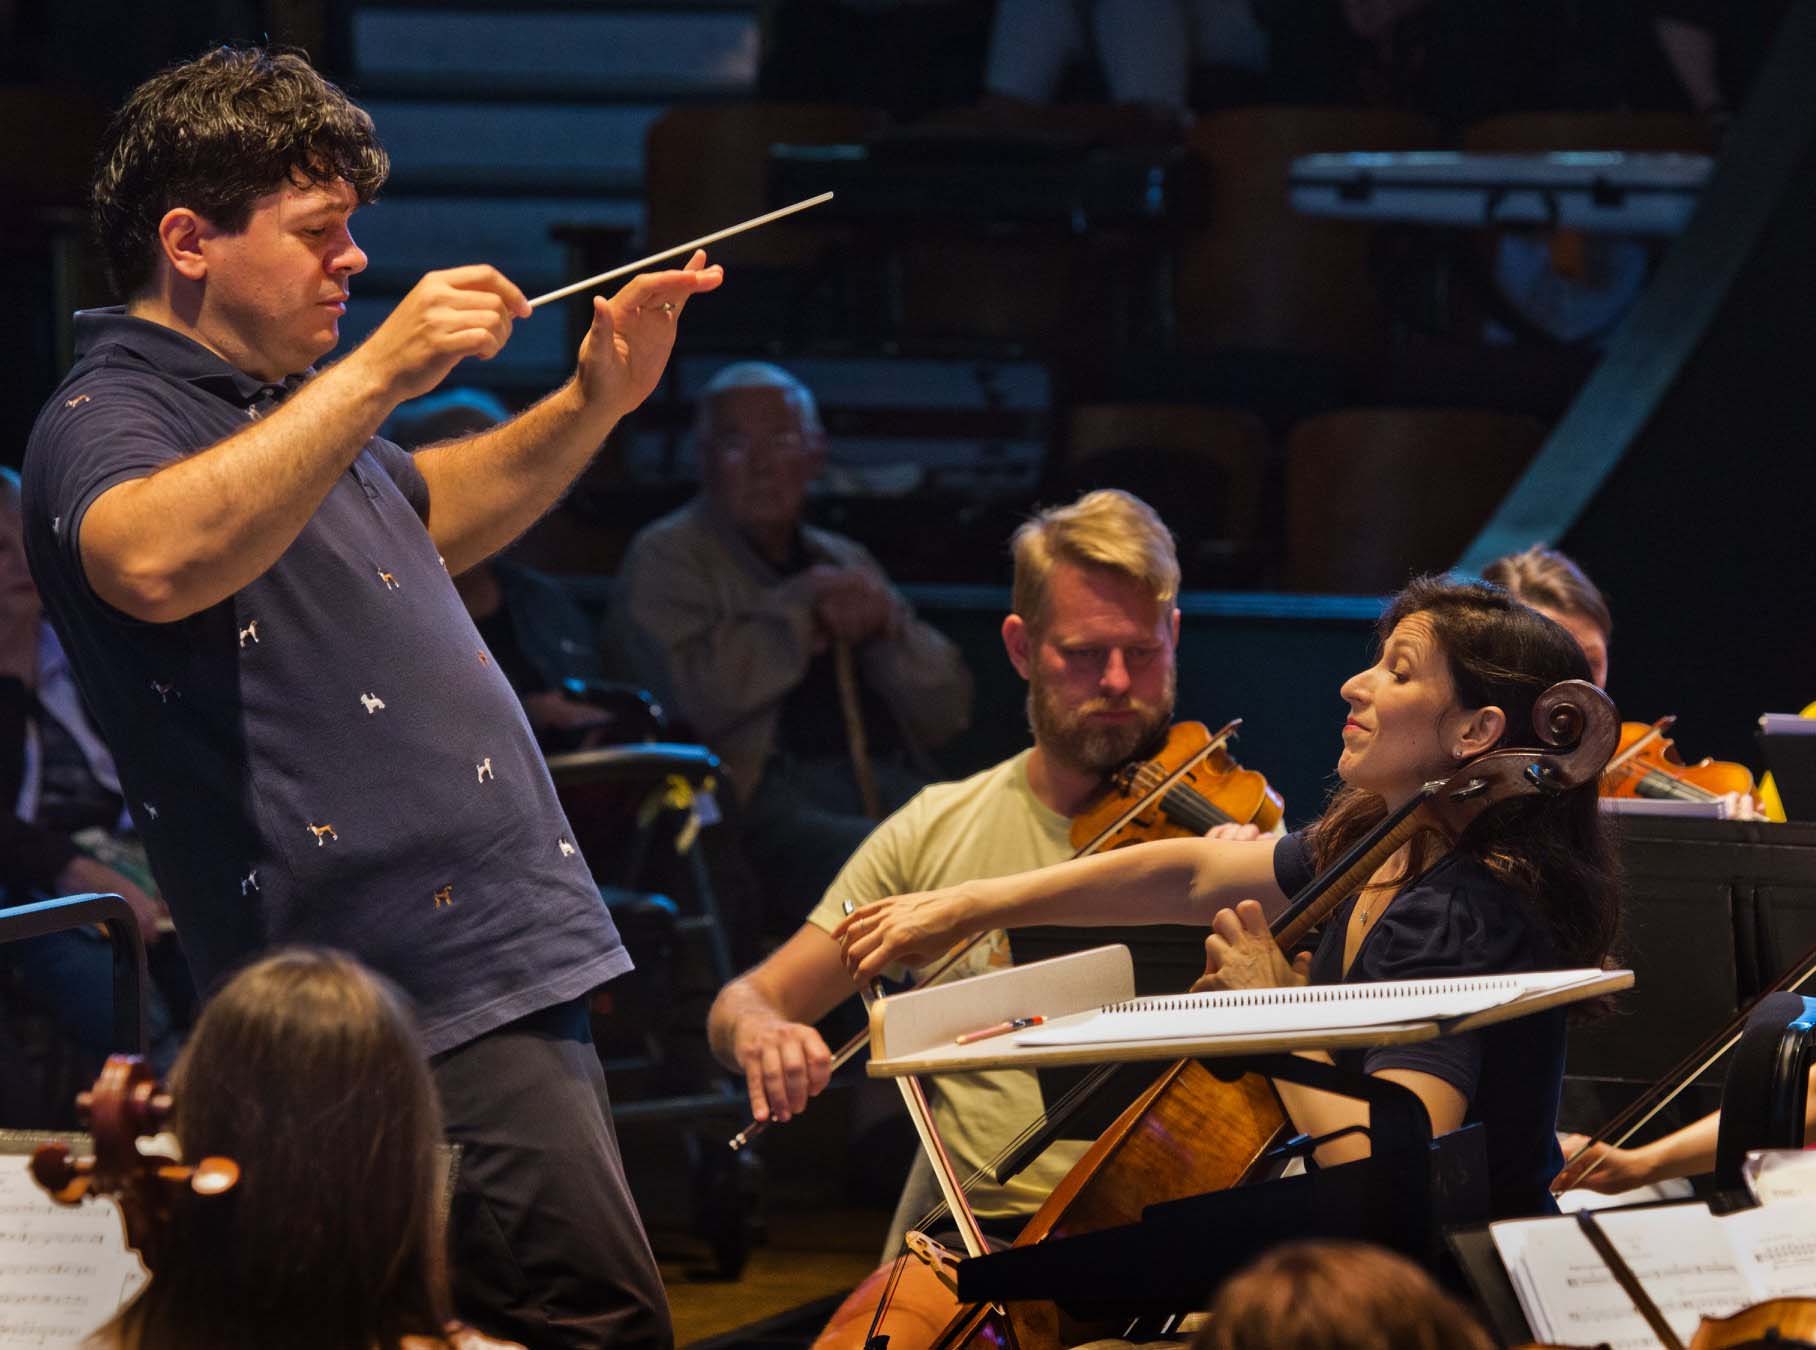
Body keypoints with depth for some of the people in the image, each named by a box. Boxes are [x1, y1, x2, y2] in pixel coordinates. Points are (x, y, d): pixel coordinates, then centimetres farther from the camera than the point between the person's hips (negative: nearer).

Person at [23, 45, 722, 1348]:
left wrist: (593, 403, 23)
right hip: (427, 994, -10)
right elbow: (156, 561, -34)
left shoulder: (286, 407, 22)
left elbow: (432, 515, 40)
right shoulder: (105, 422, -10)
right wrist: (376, 373, -32)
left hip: (514, 967, 10)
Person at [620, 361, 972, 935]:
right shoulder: (667, 557, 9)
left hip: (893, 784, 6)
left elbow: (948, 710, 20)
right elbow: (699, 694, -11)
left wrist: (887, 626, 0)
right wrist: (803, 610, 1)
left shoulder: (844, 560, 26)